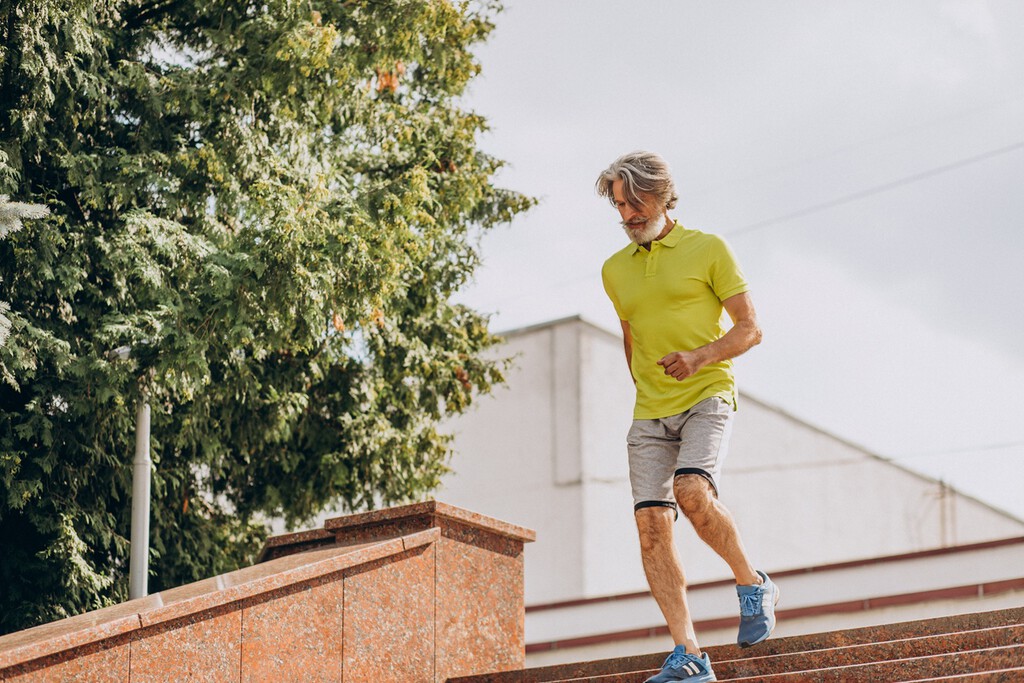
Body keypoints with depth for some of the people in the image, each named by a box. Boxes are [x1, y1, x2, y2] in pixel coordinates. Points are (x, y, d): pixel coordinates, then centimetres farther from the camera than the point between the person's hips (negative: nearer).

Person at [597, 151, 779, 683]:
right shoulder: (615, 270, 16)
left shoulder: (708, 250, 2)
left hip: (707, 398, -5)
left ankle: (753, 585, -4)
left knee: (692, 493, -29)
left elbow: (750, 329, 0)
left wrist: (699, 357, -15)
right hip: (649, 416, 5)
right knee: (651, 525, -10)